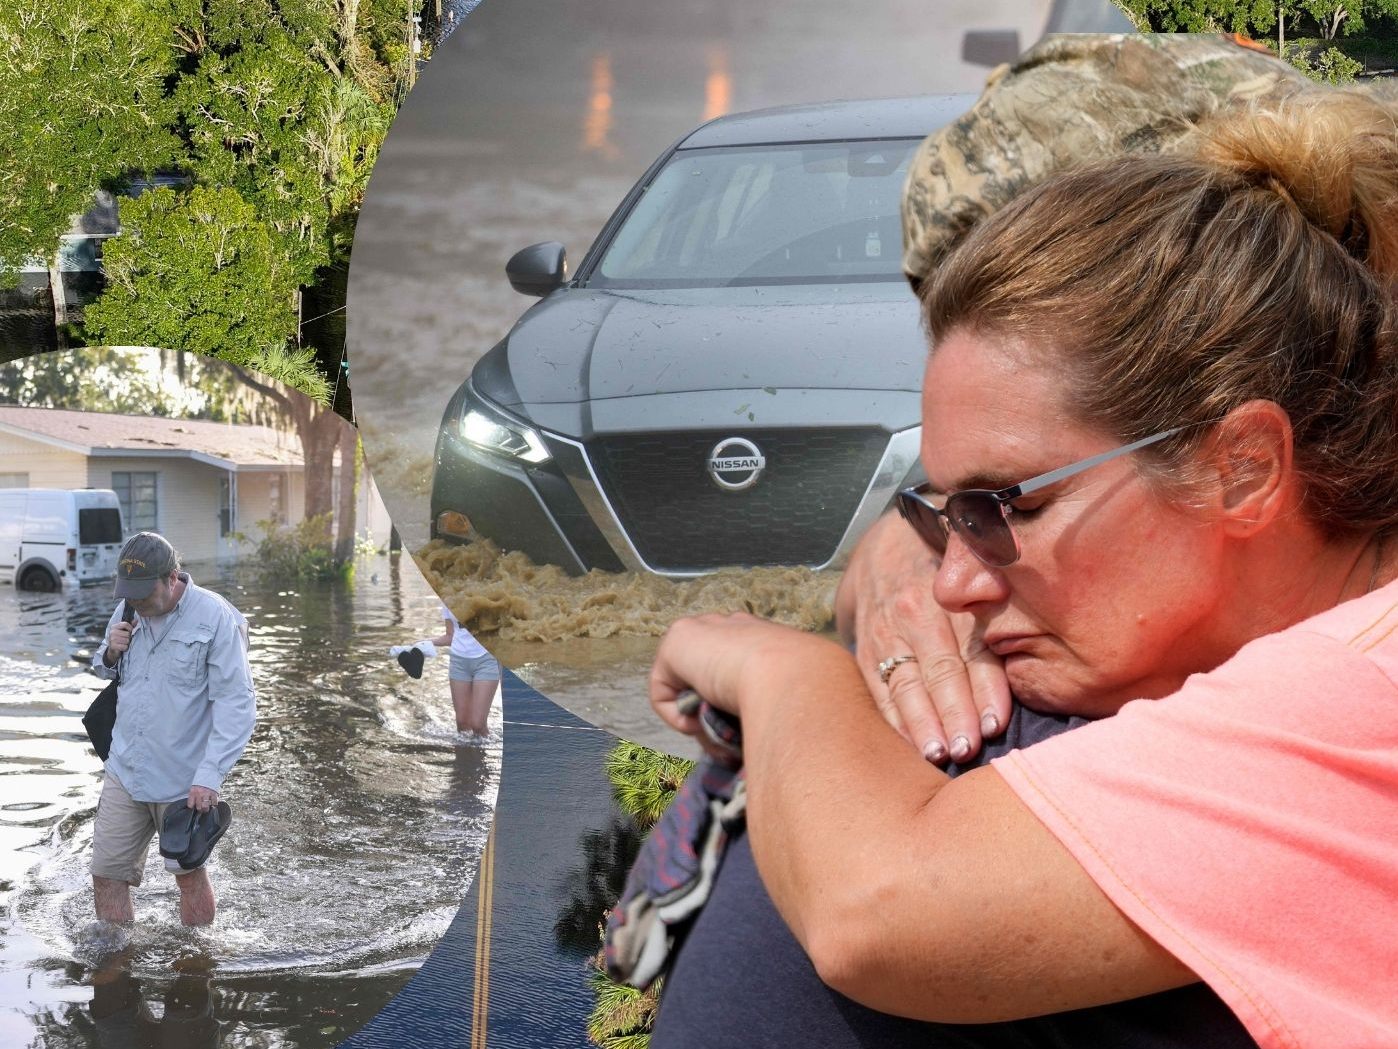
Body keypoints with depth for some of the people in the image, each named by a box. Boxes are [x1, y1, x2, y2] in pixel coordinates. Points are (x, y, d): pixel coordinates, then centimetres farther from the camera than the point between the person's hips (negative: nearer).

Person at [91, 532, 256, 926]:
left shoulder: (216, 619, -16)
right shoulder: (127, 611, 3)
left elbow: (236, 705, -17)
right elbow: (104, 671, 21)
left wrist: (210, 776, -23)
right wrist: (110, 653, -5)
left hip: (183, 779, -5)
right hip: (124, 771, 5)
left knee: (188, 873, 10)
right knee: (107, 874, 6)